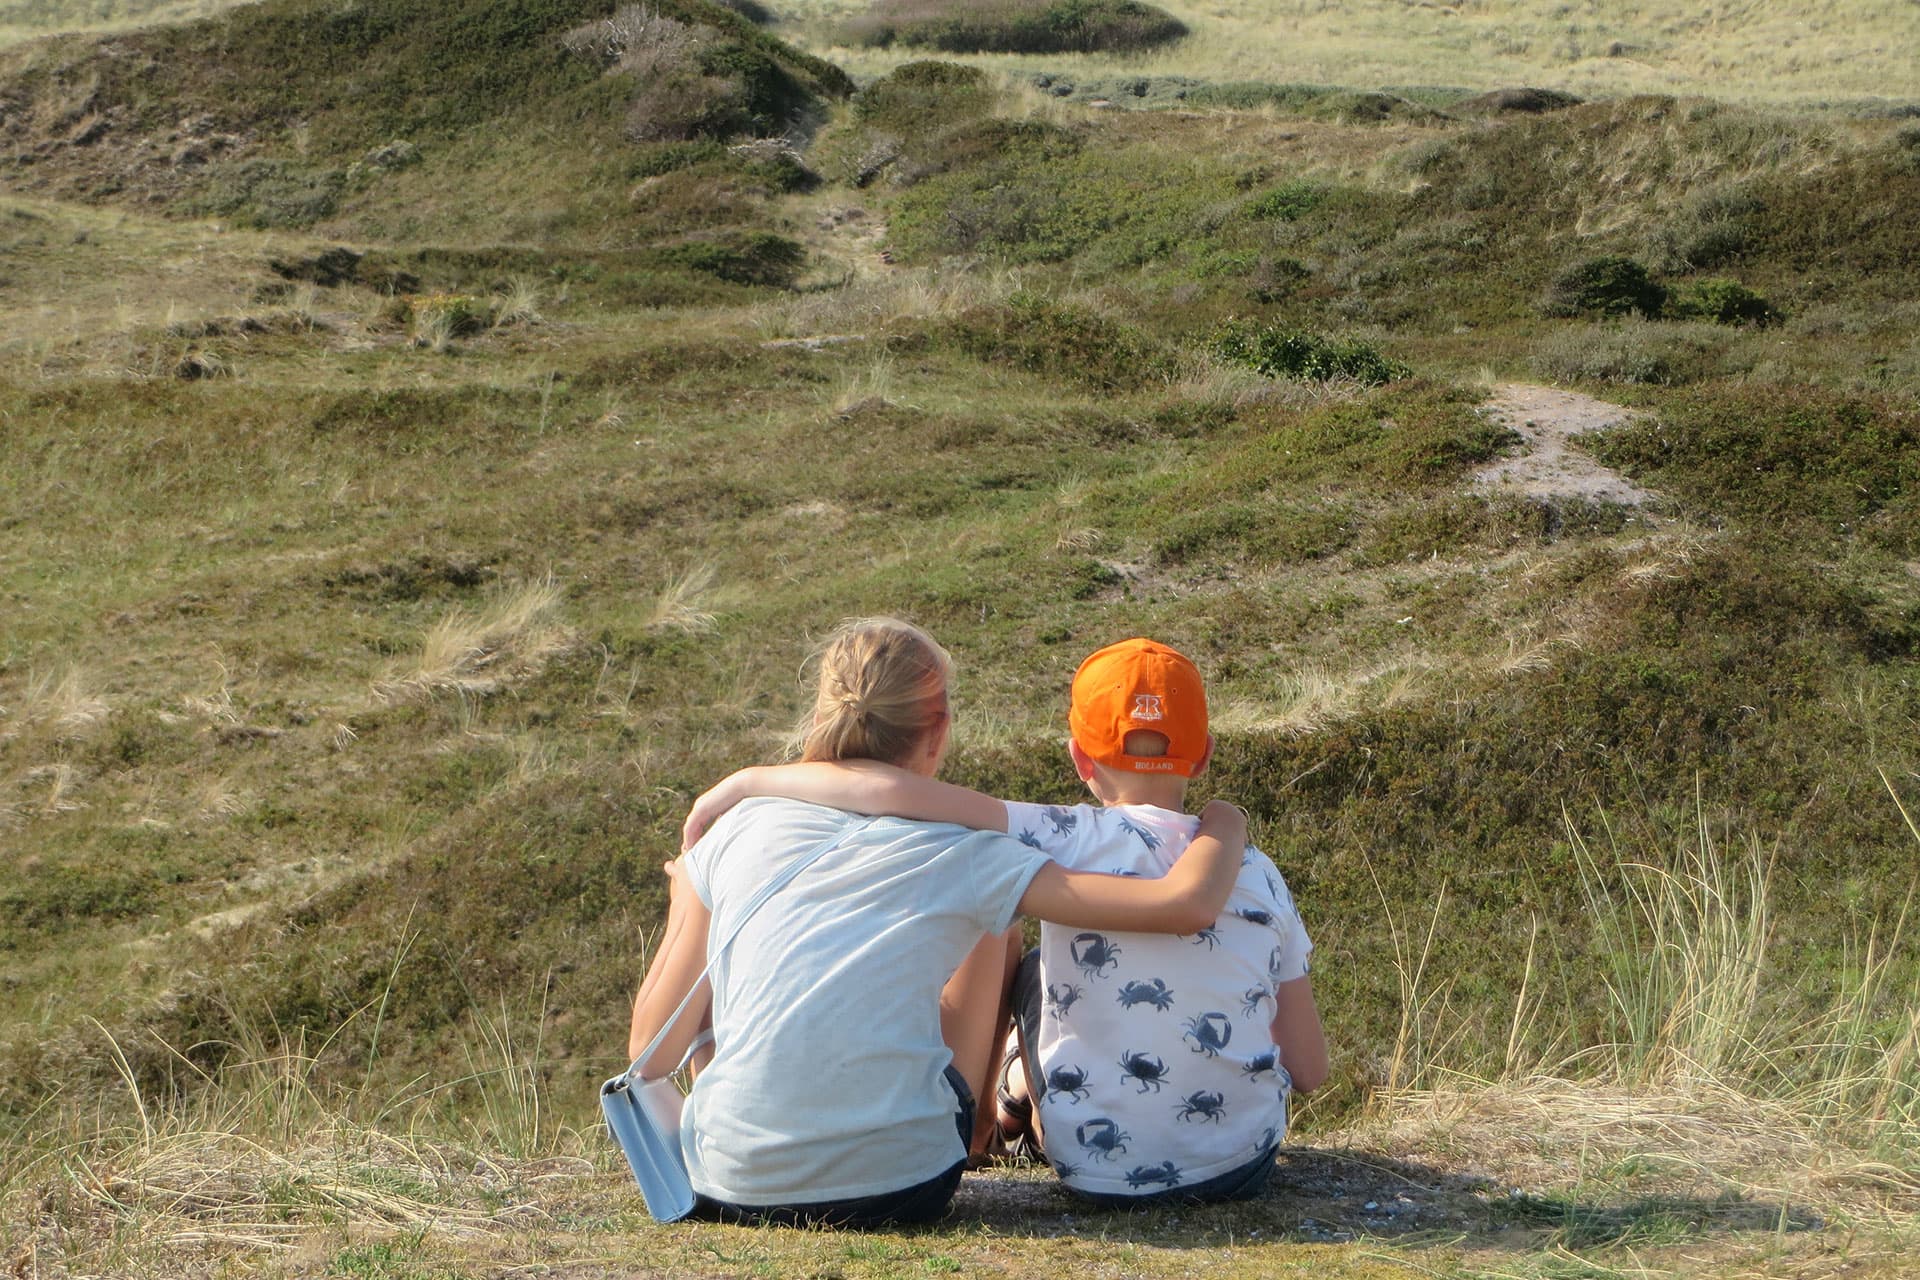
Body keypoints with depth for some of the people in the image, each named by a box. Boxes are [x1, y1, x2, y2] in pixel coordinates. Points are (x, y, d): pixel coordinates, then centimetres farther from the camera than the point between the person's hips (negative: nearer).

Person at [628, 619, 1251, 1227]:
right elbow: (1185, 903, -10)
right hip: (902, 1188, -2)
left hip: (730, 1186, 2)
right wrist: (1223, 825, 12)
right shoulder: (961, 858, -5)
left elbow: (652, 1054, 3)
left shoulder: (735, 831, 0)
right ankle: (980, 1129, 43)